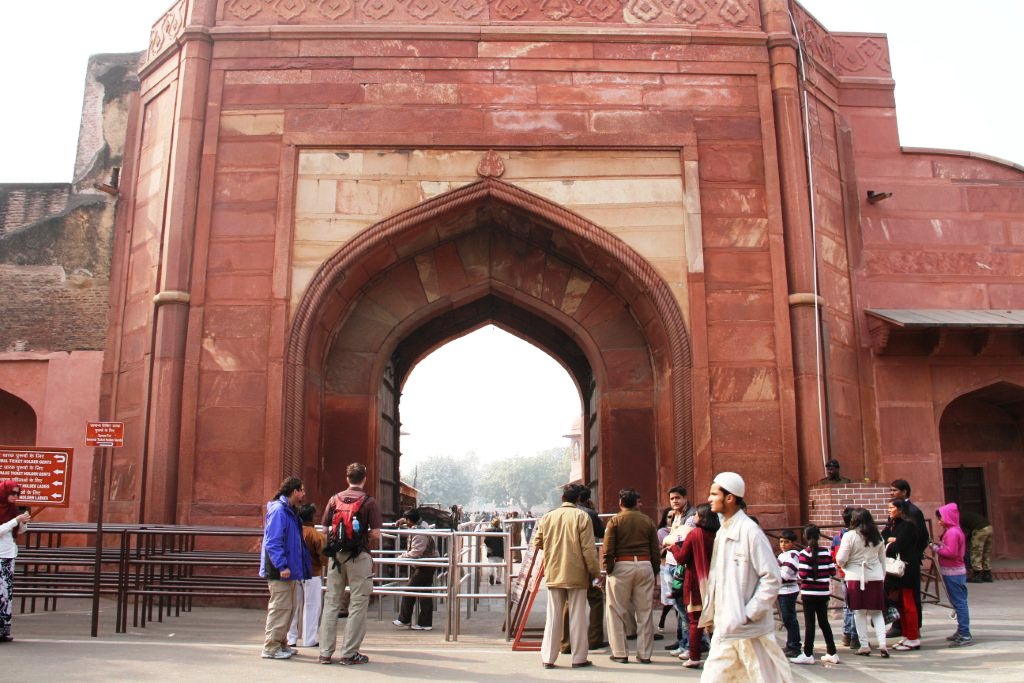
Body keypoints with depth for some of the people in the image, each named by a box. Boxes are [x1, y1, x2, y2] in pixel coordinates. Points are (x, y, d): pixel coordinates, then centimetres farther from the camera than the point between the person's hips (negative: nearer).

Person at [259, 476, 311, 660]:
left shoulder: (290, 511, 15)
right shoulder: (278, 511, -16)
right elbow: (273, 542, -23)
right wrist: (282, 566, -26)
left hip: (289, 570, 10)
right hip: (279, 571, -10)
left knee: (289, 608, 16)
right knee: (280, 608, -5)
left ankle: (281, 643, 26)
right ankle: (271, 648, 4)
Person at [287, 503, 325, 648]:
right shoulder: (317, 535, -15)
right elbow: (324, 556, -15)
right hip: (312, 574, -4)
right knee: (311, 606, 5)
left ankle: (291, 639, 16)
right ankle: (309, 640, 7)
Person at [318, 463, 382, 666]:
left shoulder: (334, 499, 5)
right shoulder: (369, 502, -6)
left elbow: (325, 529, 6)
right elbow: (375, 534, -10)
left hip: (336, 555, 4)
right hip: (359, 556, -4)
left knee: (331, 603, 10)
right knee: (357, 605, 3)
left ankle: (325, 652, 13)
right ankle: (349, 653, 5)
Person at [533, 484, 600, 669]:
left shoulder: (548, 517, 3)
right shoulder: (581, 516, -8)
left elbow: (537, 543, 9)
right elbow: (589, 549, -11)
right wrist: (595, 572, -3)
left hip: (553, 574, 3)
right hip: (576, 575, -3)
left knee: (553, 617, 10)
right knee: (577, 617, 5)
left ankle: (548, 657, 12)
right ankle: (579, 658, 10)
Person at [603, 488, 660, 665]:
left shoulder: (614, 521, -1)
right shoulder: (648, 521, 8)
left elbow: (608, 550, -7)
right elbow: (655, 550, 8)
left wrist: (608, 569, 1)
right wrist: (655, 571, 15)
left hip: (622, 566, -3)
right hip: (645, 566, 3)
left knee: (617, 612, 6)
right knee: (644, 612, 9)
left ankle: (620, 653, 8)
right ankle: (644, 654, 12)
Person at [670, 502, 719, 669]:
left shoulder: (694, 534, -12)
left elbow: (681, 558, -8)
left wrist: (674, 546, 10)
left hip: (696, 582, -4)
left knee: (694, 620, 2)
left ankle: (694, 657, 2)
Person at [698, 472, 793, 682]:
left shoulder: (750, 531, -14)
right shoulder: (722, 532, 11)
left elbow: (772, 577, -16)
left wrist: (750, 613, -16)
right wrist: (709, 615, 16)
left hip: (750, 629, -8)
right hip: (725, 629, 8)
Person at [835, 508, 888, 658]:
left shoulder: (849, 536, -10)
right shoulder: (877, 536, 5)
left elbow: (841, 560, -12)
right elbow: (882, 559, 12)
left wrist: (841, 564, 11)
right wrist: (882, 577, 21)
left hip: (856, 578, -4)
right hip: (876, 577, 4)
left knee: (859, 613, 6)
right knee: (877, 613, 11)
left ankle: (864, 645, 8)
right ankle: (882, 643, -1)